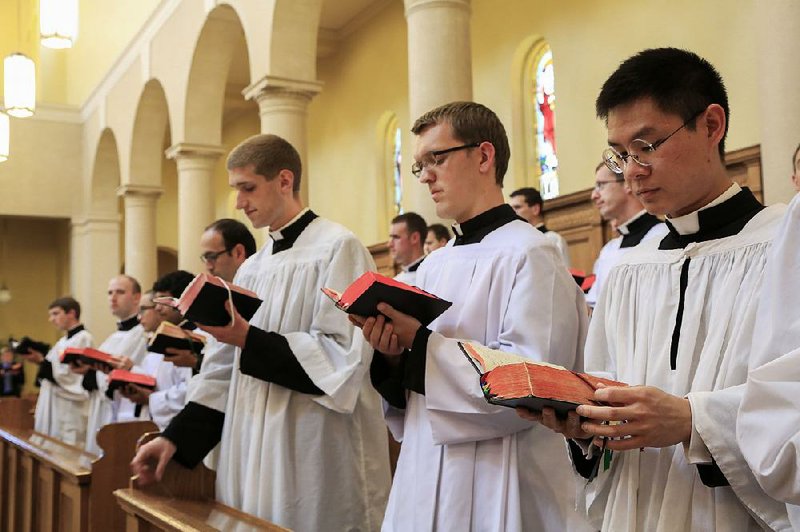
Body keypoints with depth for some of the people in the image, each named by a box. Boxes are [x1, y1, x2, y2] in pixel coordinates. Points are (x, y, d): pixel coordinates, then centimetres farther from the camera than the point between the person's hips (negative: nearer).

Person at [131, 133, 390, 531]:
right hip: (251, 451, 7)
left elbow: (344, 357, -16)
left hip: (313, 459, -7)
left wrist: (248, 339, -19)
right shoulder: (252, 269, 13)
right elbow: (227, 367, 13)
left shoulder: (338, 248, -9)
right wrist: (175, 436, 4)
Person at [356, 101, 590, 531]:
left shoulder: (530, 256, -12)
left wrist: (421, 345, -18)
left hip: (499, 490, -7)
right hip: (424, 481, 7)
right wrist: (392, 356, -7)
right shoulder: (434, 266, 10)